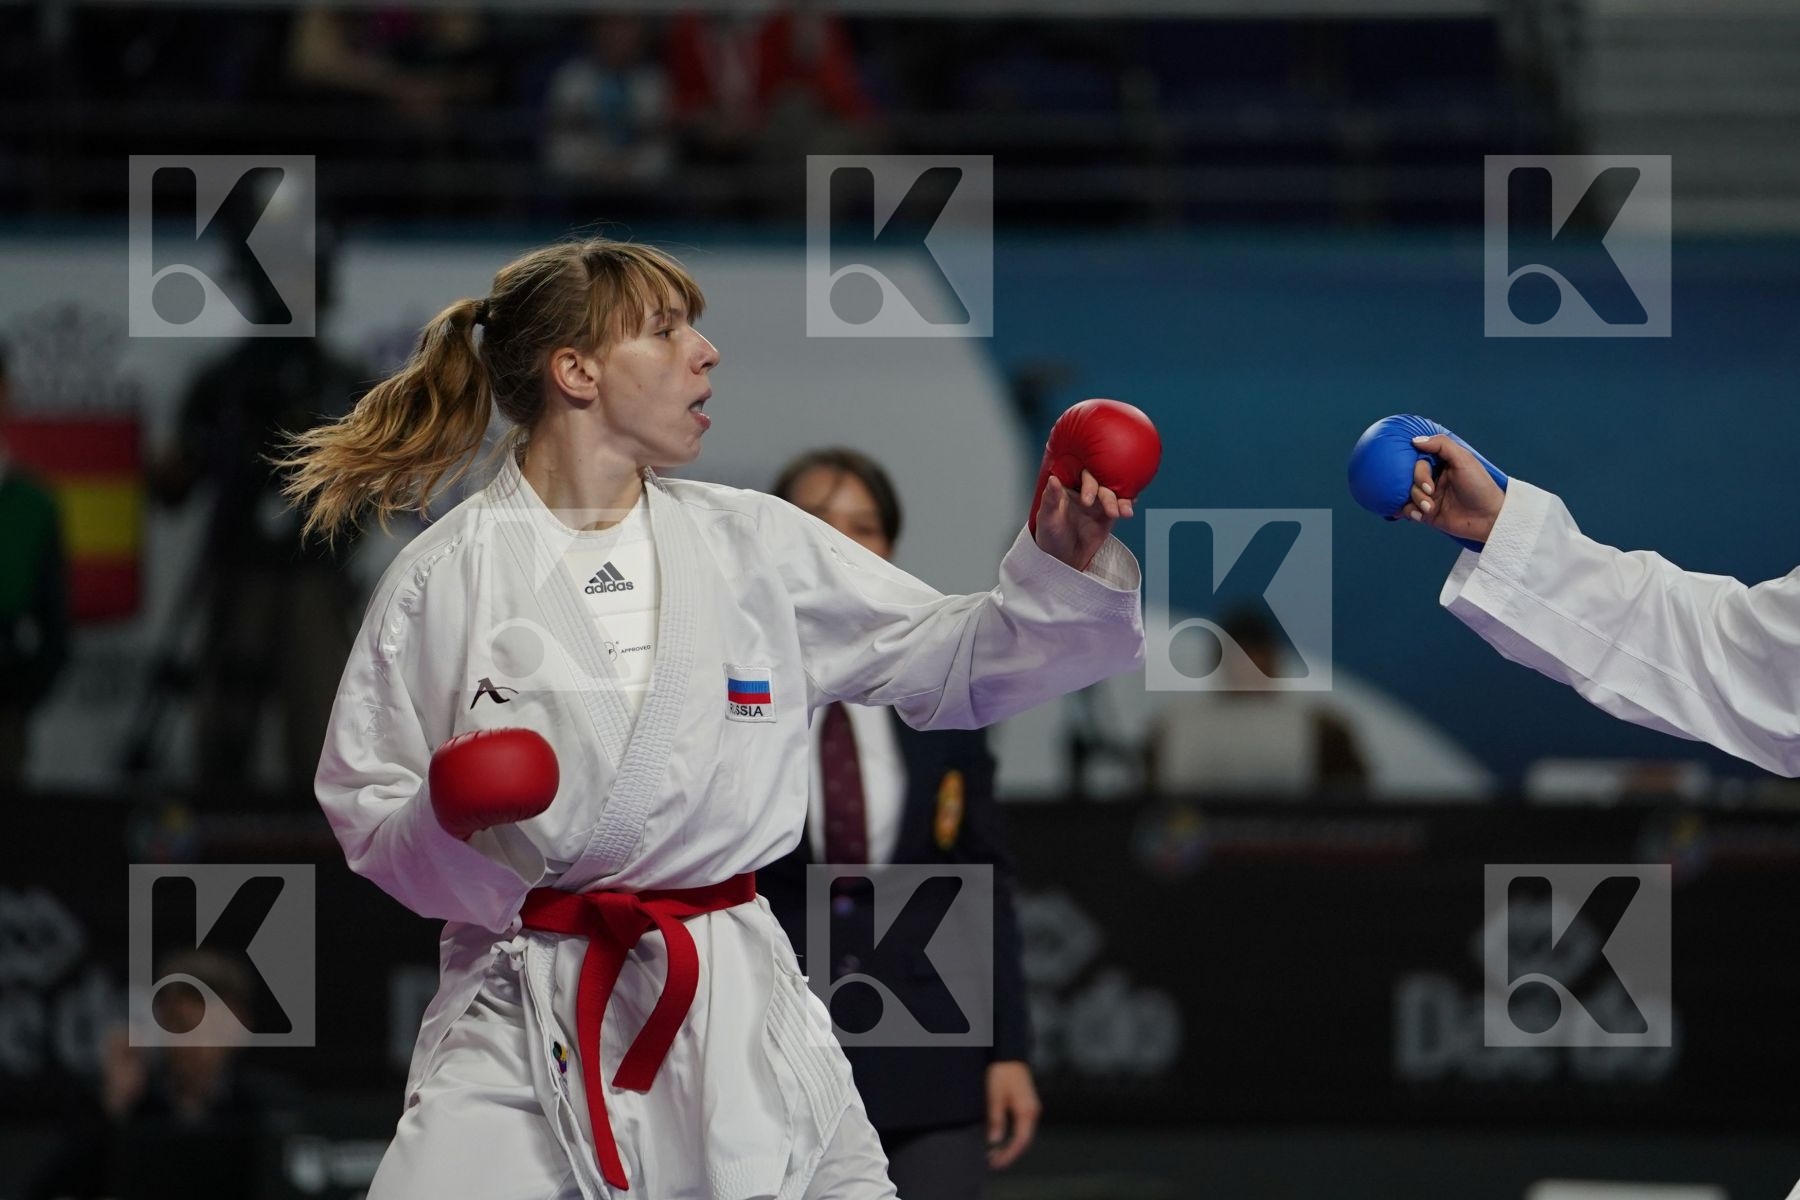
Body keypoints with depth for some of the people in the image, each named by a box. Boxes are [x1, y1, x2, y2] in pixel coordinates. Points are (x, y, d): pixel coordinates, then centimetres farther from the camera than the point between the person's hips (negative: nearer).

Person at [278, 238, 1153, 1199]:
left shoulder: (755, 543, 6)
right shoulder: (441, 577, -2)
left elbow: (950, 664, 12)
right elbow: (362, 807, 3)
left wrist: (1057, 570, -3)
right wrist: (442, 824, -18)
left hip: (734, 1006, 3)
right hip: (519, 1009, -3)